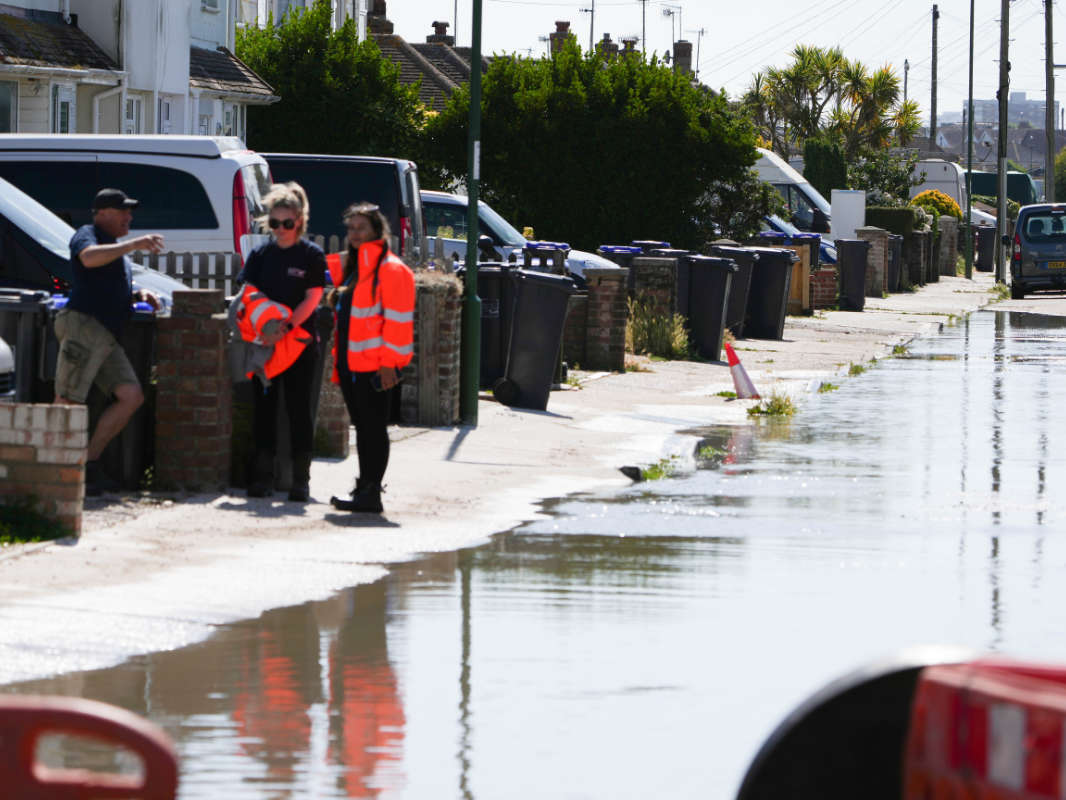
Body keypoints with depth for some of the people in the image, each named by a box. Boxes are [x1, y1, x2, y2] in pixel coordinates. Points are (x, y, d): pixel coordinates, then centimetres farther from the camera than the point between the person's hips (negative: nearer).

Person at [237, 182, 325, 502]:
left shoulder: (312, 255, 0)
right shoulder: (260, 254, 9)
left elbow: (312, 298, -7)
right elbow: (247, 294, 5)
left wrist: (287, 326, -20)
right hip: (264, 342, 3)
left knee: (298, 409, -2)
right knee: (264, 406, 5)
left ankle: (300, 480, 0)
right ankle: (263, 476, 10)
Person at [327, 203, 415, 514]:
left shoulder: (390, 270, -11)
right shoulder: (352, 266, 18)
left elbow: (397, 319, -15)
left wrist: (389, 363, -18)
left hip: (374, 365, -9)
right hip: (350, 361, 9)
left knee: (373, 426, -8)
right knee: (362, 426, 13)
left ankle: (370, 493, -8)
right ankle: (365, 487, 18)